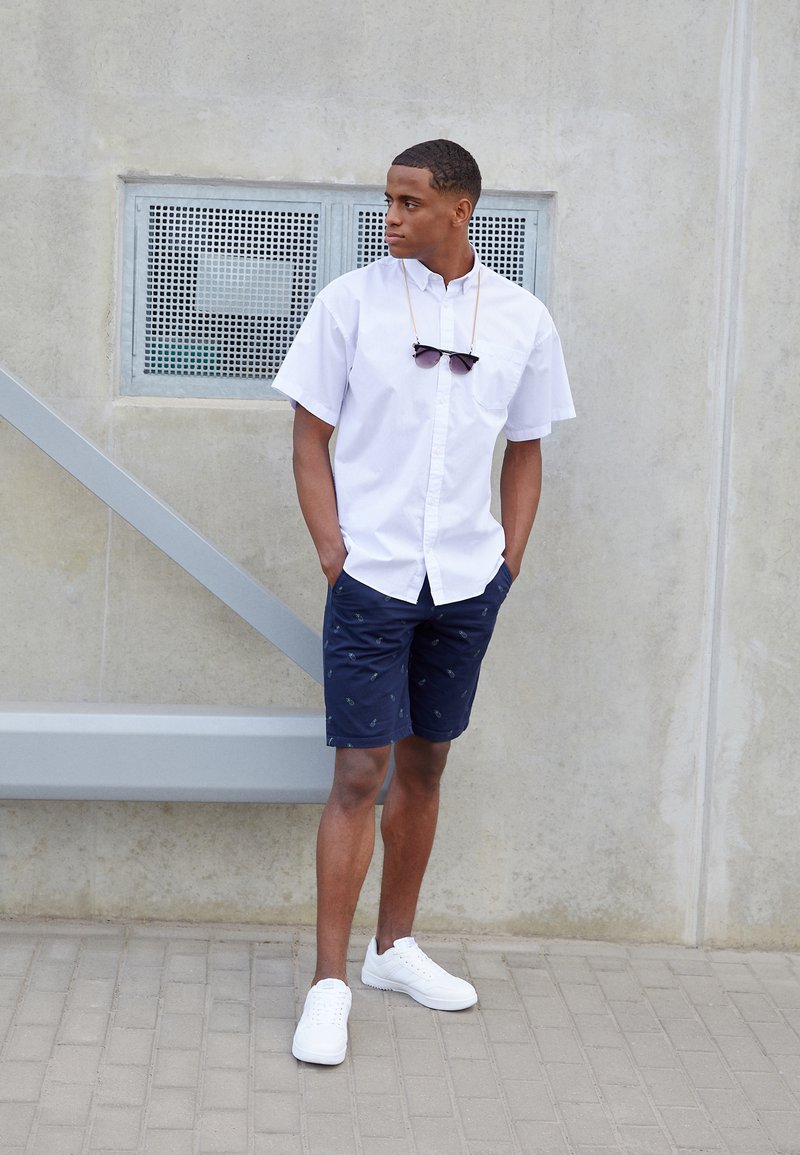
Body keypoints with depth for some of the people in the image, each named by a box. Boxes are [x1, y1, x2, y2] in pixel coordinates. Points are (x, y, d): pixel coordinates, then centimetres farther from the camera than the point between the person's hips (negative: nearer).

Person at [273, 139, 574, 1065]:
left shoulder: (521, 319, 4)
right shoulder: (351, 302, -3)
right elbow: (310, 437, 1)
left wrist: (510, 558, 4)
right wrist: (333, 552, -7)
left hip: (467, 583, 3)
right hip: (372, 574, -3)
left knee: (425, 764, 13)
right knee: (360, 771, -5)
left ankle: (393, 948, 28)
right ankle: (329, 986, 2)